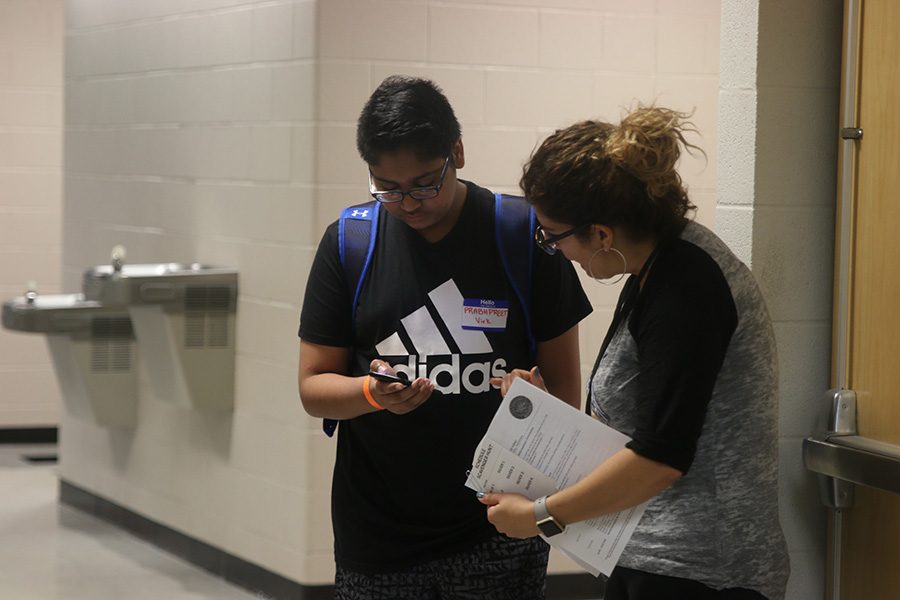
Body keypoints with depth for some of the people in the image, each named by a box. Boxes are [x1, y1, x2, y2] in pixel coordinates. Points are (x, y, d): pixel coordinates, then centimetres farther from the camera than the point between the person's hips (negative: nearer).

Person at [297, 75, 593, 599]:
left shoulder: (523, 237, -4)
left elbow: (565, 384, 1)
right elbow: (314, 387, 2)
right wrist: (373, 393, -18)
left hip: (500, 535, -1)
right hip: (378, 534, 1)